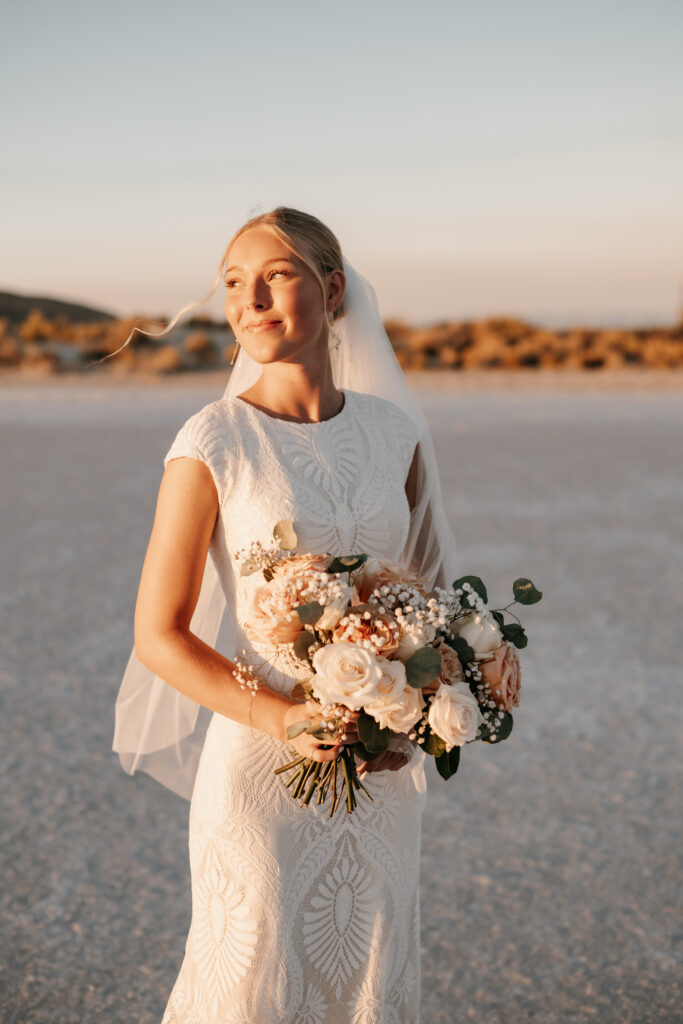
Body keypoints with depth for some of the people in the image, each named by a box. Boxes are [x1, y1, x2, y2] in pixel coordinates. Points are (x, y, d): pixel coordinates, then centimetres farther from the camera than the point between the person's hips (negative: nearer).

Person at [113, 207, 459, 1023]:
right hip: (260, 764, -4)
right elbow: (158, 635, -9)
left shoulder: (395, 432, 0)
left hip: (381, 770, 4)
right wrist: (281, 718, -21)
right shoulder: (212, 445, -11)